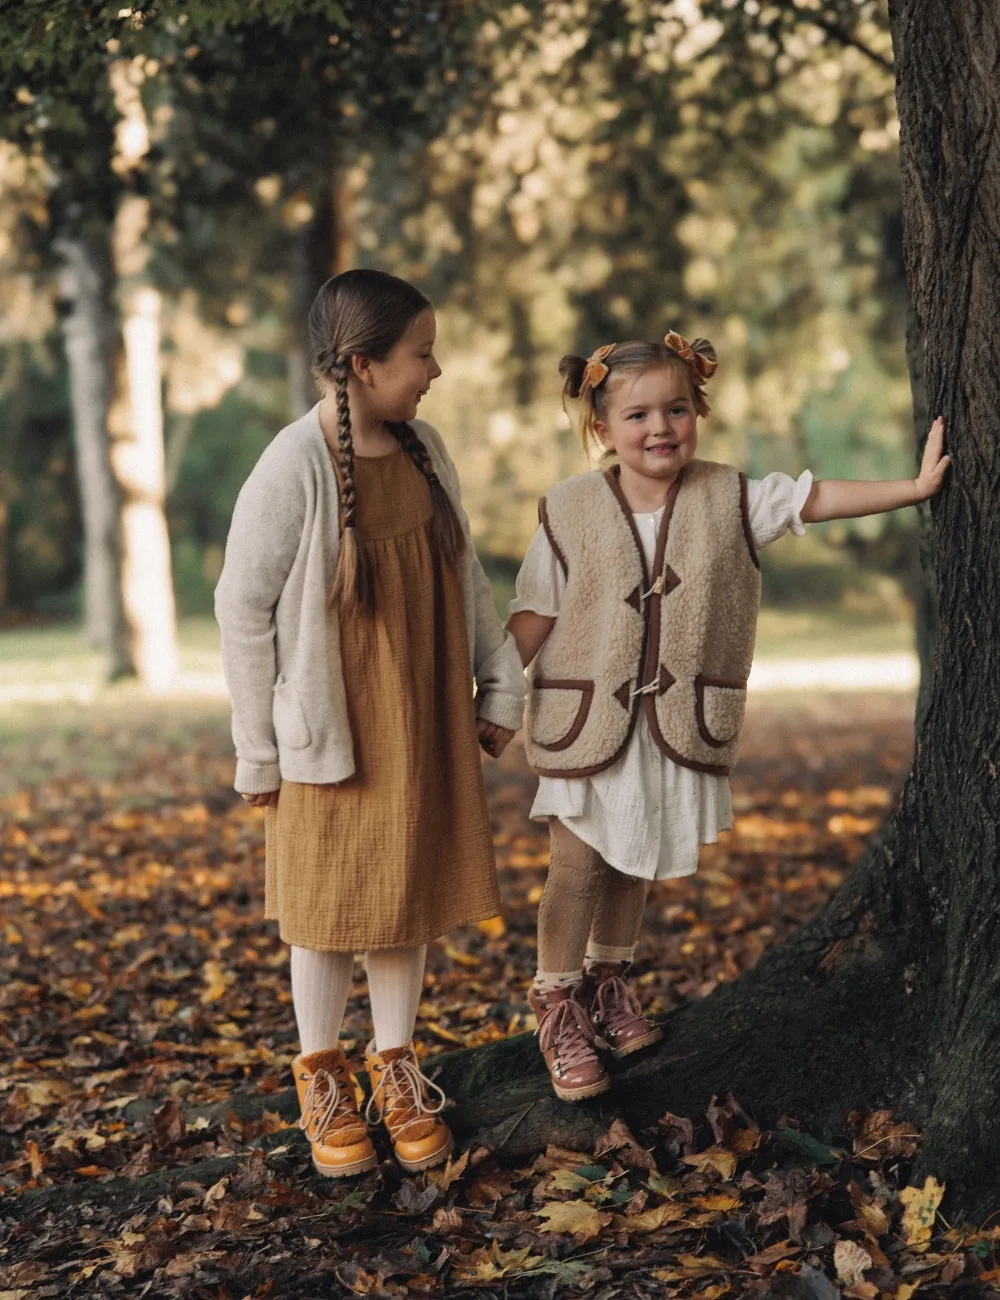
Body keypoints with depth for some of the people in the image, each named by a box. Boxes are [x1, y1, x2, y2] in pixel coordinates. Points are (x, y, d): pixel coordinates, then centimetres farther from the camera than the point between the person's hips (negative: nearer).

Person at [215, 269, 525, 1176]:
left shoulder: (423, 449, -1)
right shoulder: (293, 469, -19)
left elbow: (465, 572, 11)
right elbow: (243, 610, -13)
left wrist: (500, 687, 12)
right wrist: (259, 751, -10)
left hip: (426, 724, 5)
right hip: (329, 728, -5)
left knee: (409, 895, 13)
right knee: (329, 905, 9)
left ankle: (396, 1068, 28)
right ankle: (322, 1078, 26)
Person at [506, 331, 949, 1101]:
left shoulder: (731, 500, -2)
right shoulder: (571, 510, -7)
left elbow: (820, 499, -1)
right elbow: (535, 614, -3)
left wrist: (918, 485, -5)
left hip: (680, 722, 2)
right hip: (586, 718, -2)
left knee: (637, 861, 15)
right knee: (577, 863, 1)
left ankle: (608, 983, 36)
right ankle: (559, 1009, 16)